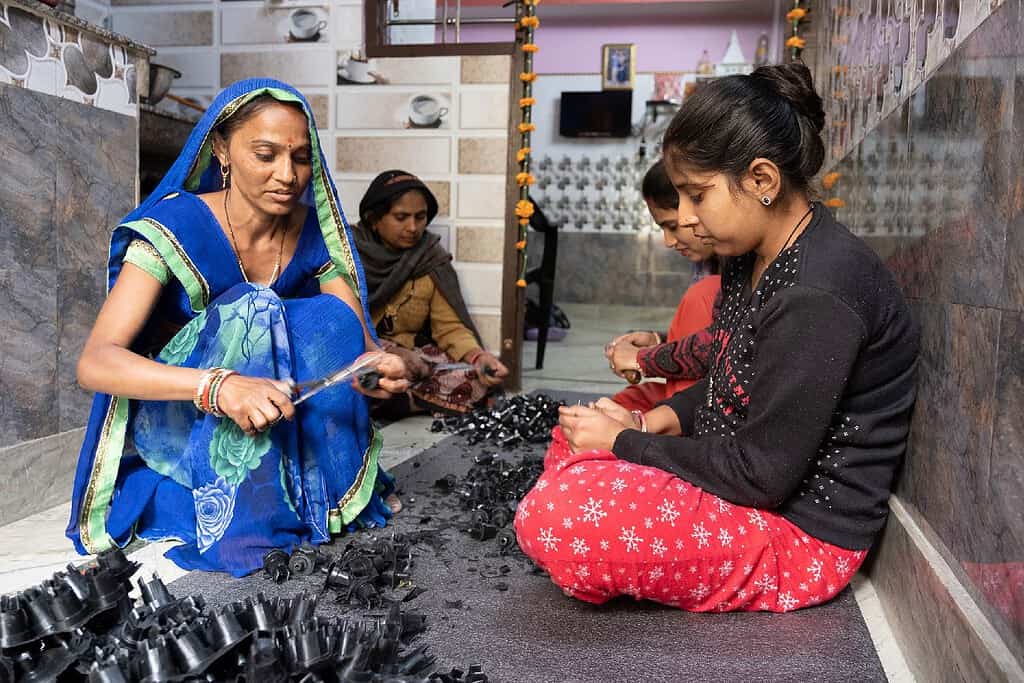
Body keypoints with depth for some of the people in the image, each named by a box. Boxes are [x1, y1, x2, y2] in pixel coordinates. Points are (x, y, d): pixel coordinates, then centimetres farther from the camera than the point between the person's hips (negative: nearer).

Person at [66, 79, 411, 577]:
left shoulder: (313, 233, -7)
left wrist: (379, 365, -35)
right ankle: (242, 524, -23)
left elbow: (355, 340, -9)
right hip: (170, 420, -4)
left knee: (330, 317, -22)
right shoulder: (175, 228, -20)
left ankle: (320, 495, -13)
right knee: (253, 311, -30)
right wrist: (216, 385, -48)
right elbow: (94, 363, -29)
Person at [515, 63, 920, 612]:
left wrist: (628, 443, -14)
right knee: (572, 440, 16)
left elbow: (760, 474, -24)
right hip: (746, 470, 10)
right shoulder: (754, 258, 4)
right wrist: (653, 421, -2)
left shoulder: (816, 298, -27)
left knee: (549, 518, -27)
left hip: (803, 532, -10)